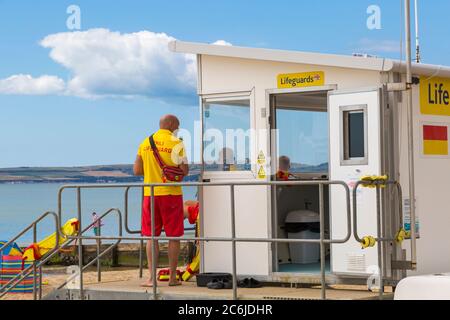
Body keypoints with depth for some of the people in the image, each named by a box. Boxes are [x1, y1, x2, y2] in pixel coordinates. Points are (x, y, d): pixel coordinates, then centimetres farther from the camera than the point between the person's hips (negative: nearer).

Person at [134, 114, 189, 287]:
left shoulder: (145, 143, 7)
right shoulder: (176, 143, -6)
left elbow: (137, 170, 7)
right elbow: (184, 171, -11)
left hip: (150, 194, 3)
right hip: (171, 194, -3)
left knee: (151, 236, 7)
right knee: (174, 237, 5)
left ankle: (151, 277, 3)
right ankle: (172, 277, 7)